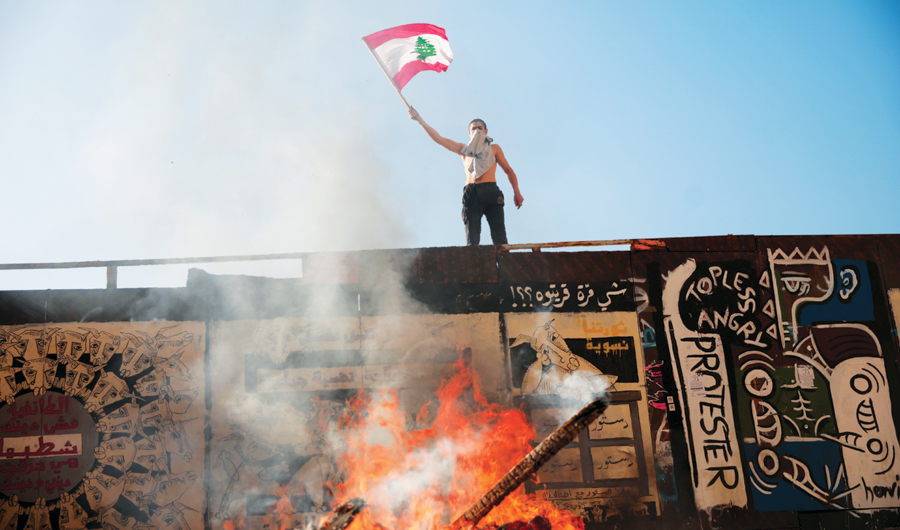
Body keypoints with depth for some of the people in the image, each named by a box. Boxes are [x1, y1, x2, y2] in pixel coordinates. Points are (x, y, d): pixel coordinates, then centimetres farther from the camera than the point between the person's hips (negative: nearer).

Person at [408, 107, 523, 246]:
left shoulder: (494, 148, 22)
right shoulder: (464, 149, 24)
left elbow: (508, 170, 20)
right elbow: (438, 138, 20)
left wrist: (517, 192, 7)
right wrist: (419, 119, 14)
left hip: (491, 192, -1)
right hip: (471, 193, 1)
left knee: (499, 236, -14)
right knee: (472, 239, -10)